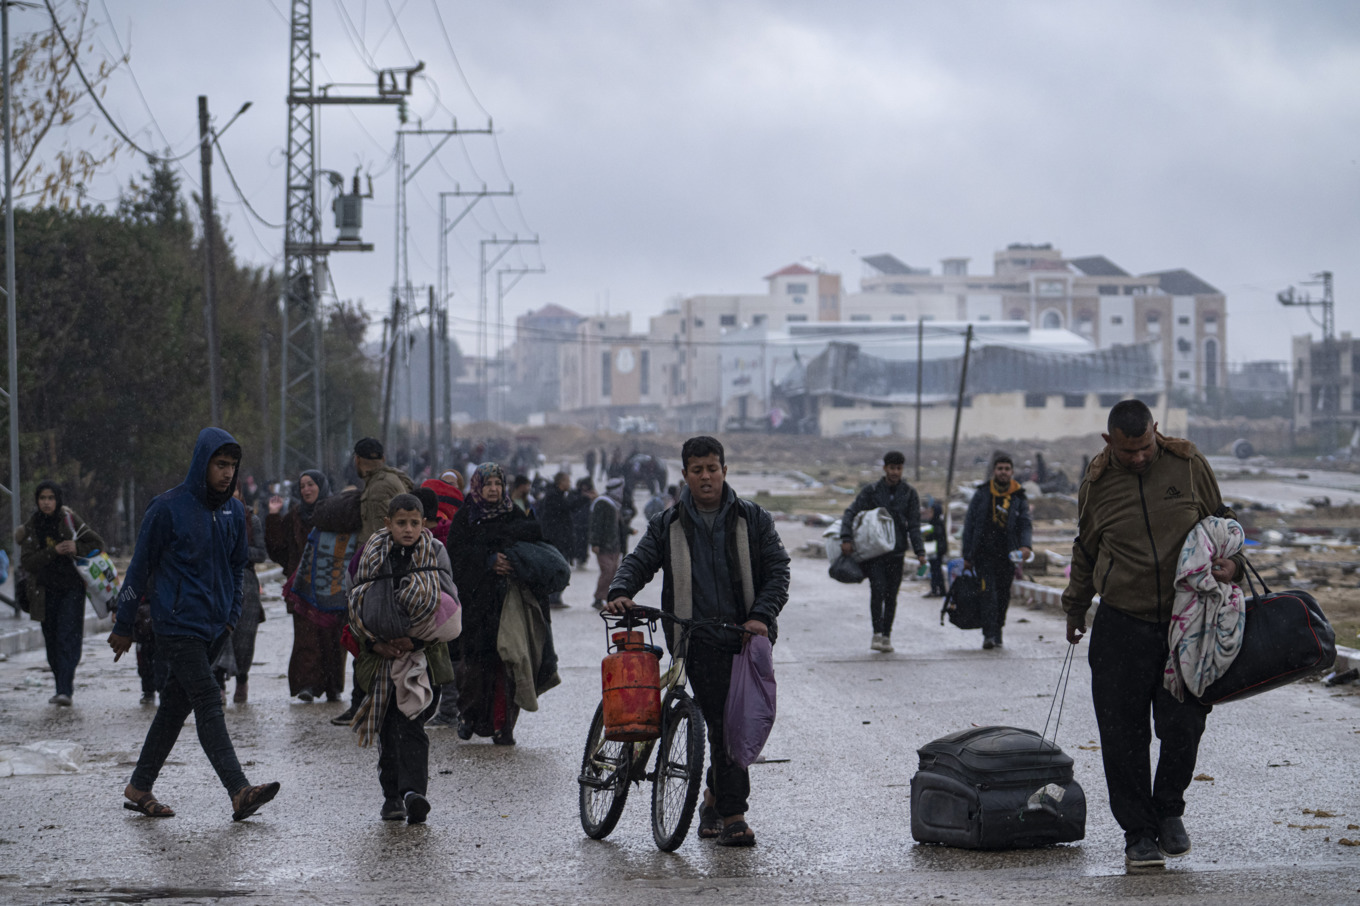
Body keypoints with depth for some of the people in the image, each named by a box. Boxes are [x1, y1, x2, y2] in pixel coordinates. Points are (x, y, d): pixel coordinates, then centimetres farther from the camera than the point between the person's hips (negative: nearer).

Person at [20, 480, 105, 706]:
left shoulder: (69, 520, -1)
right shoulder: (31, 527, 4)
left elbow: (97, 544, 4)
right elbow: (26, 562, -5)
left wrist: (77, 548, -16)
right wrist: (53, 551, -18)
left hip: (72, 587, -3)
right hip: (46, 591, 3)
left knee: (68, 638, -14)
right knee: (52, 642, 7)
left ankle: (65, 690, -21)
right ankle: (62, 687, 20)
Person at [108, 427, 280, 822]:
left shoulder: (234, 512, 9)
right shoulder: (169, 508, -8)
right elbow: (140, 567, -3)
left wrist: (232, 613, 15)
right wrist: (124, 627, 0)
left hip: (214, 627, 7)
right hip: (177, 623, -6)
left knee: (176, 704, 11)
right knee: (207, 703, -14)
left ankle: (140, 787, 22)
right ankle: (239, 791, -23)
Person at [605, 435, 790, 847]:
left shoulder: (753, 519, 9)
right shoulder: (668, 525, 11)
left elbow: (777, 570, 5)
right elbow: (639, 561, 6)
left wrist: (761, 615, -10)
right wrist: (620, 592, -16)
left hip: (747, 636, 2)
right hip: (699, 639, -2)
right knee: (723, 723, -11)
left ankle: (715, 798, 25)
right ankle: (733, 814, -8)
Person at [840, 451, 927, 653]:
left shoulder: (910, 494, 8)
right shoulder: (871, 491, 3)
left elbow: (914, 525, 6)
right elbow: (850, 513, -2)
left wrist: (920, 551, -6)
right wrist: (846, 538, -17)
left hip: (896, 553, 2)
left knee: (891, 595, 3)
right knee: (878, 589, -17)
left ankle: (886, 636, 13)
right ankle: (877, 634, -16)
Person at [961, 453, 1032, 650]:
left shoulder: (1019, 497, 8)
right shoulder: (982, 495, 4)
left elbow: (1026, 524, 3)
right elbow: (969, 524, 5)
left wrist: (1025, 545, -19)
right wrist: (966, 556, 1)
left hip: (1007, 556, 2)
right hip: (984, 554, -2)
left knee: (1003, 596, 8)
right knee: (989, 592, -14)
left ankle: (997, 633, 23)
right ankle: (989, 635, -18)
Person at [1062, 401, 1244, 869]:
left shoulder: (1188, 464, 0)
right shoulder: (1097, 482, 3)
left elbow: (1221, 521, 12)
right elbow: (1085, 550, 18)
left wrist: (1232, 561, -8)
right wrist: (1075, 607, 25)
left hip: (1186, 622, 0)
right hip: (1121, 624, 0)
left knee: (1183, 725, -3)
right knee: (1123, 734, -3)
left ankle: (1169, 810, 23)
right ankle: (1138, 833, 8)